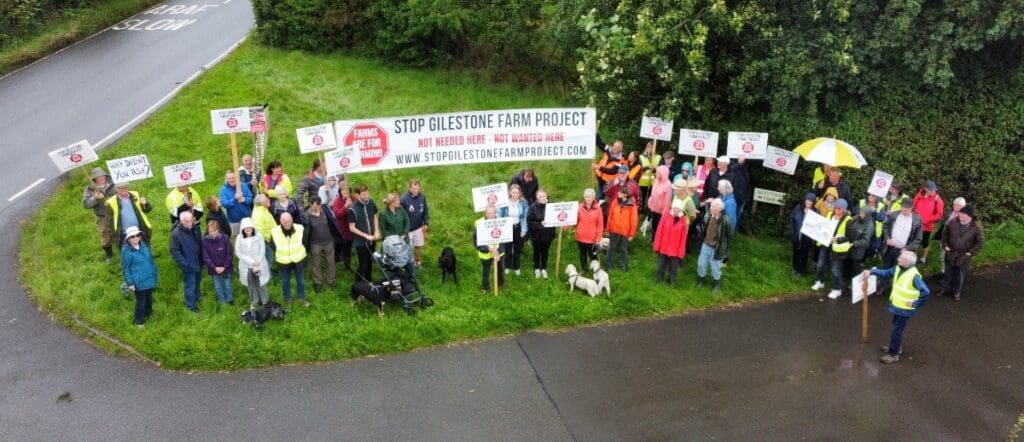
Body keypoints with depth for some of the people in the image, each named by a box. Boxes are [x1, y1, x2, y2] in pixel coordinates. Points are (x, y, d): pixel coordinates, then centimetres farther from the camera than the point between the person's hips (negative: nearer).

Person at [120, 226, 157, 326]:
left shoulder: (144, 245, -2)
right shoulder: (126, 251, -18)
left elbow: (151, 259, 11)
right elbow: (125, 269, -13)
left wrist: (154, 273, 13)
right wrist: (130, 283, -12)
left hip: (149, 278, 6)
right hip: (138, 282, -6)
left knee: (149, 297, 23)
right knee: (141, 301, 4)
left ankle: (148, 313, 48)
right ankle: (139, 321, 25)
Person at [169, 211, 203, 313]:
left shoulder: (195, 228, -6)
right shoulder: (176, 233, -23)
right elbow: (174, 251, -17)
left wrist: (202, 259, 9)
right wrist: (185, 264, -20)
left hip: (198, 263, 6)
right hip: (189, 265, -6)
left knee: (197, 282, 24)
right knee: (190, 285, 8)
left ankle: (196, 298, 47)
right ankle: (190, 305, 26)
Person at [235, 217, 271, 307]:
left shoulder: (258, 236, -10)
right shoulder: (239, 238, -8)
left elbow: (262, 251, -7)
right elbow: (238, 253, -8)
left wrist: (257, 263, -14)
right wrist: (251, 262, -14)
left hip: (259, 265, -1)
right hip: (246, 266, 1)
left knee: (261, 284, 3)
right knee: (250, 285, 13)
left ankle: (265, 301, 23)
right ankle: (254, 301, 34)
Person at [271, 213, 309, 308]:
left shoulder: (300, 229, -17)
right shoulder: (275, 232, -19)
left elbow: (304, 242, 1)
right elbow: (273, 247, -1)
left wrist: (299, 253, 3)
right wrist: (279, 255, 0)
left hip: (299, 260, 1)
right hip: (283, 262, -1)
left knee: (301, 281, 17)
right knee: (285, 282, 17)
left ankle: (302, 298, 39)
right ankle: (287, 299, 40)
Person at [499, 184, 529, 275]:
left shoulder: (524, 203, -11)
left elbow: (525, 218, -5)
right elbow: (500, 217, -8)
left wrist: (523, 230, -8)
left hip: (518, 228, 1)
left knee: (518, 249, 15)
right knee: (507, 248, 12)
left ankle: (517, 267, 33)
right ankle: (507, 267, 34)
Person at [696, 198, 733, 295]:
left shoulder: (726, 221, -24)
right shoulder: (707, 215, -10)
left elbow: (729, 237, -12)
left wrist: (726, 250, -7)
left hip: (717, 248, -4)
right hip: (706, 245, 4)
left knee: (715, 268, 12)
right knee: (701, 264, 17)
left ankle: (717, 286, 36)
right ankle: (700, 281, 42)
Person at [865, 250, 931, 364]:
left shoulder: (914, 275, -29)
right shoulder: (898, 268, -5)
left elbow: (926, 292, -31)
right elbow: (885, 273, 12)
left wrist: (915, 304, -23)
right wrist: (871, 271, 2)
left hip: (904, 309, -8)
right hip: (896, 306, 8)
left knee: (896, 331, 4)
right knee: (896, 327, 25)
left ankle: (893, 354, 18)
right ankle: (897, 346, 44)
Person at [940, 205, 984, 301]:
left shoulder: (976, 228, -16)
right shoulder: (953, 223, -9)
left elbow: (980, 243, -10)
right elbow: (945, 234, 5)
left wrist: (970, 252, -13)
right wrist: (945, 246, -2)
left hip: (964, 257, -2)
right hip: (950, 254, 2)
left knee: (960, 276, 14)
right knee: (948, 273, 19)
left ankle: (956, 292, 31)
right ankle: (945, 288, 36)